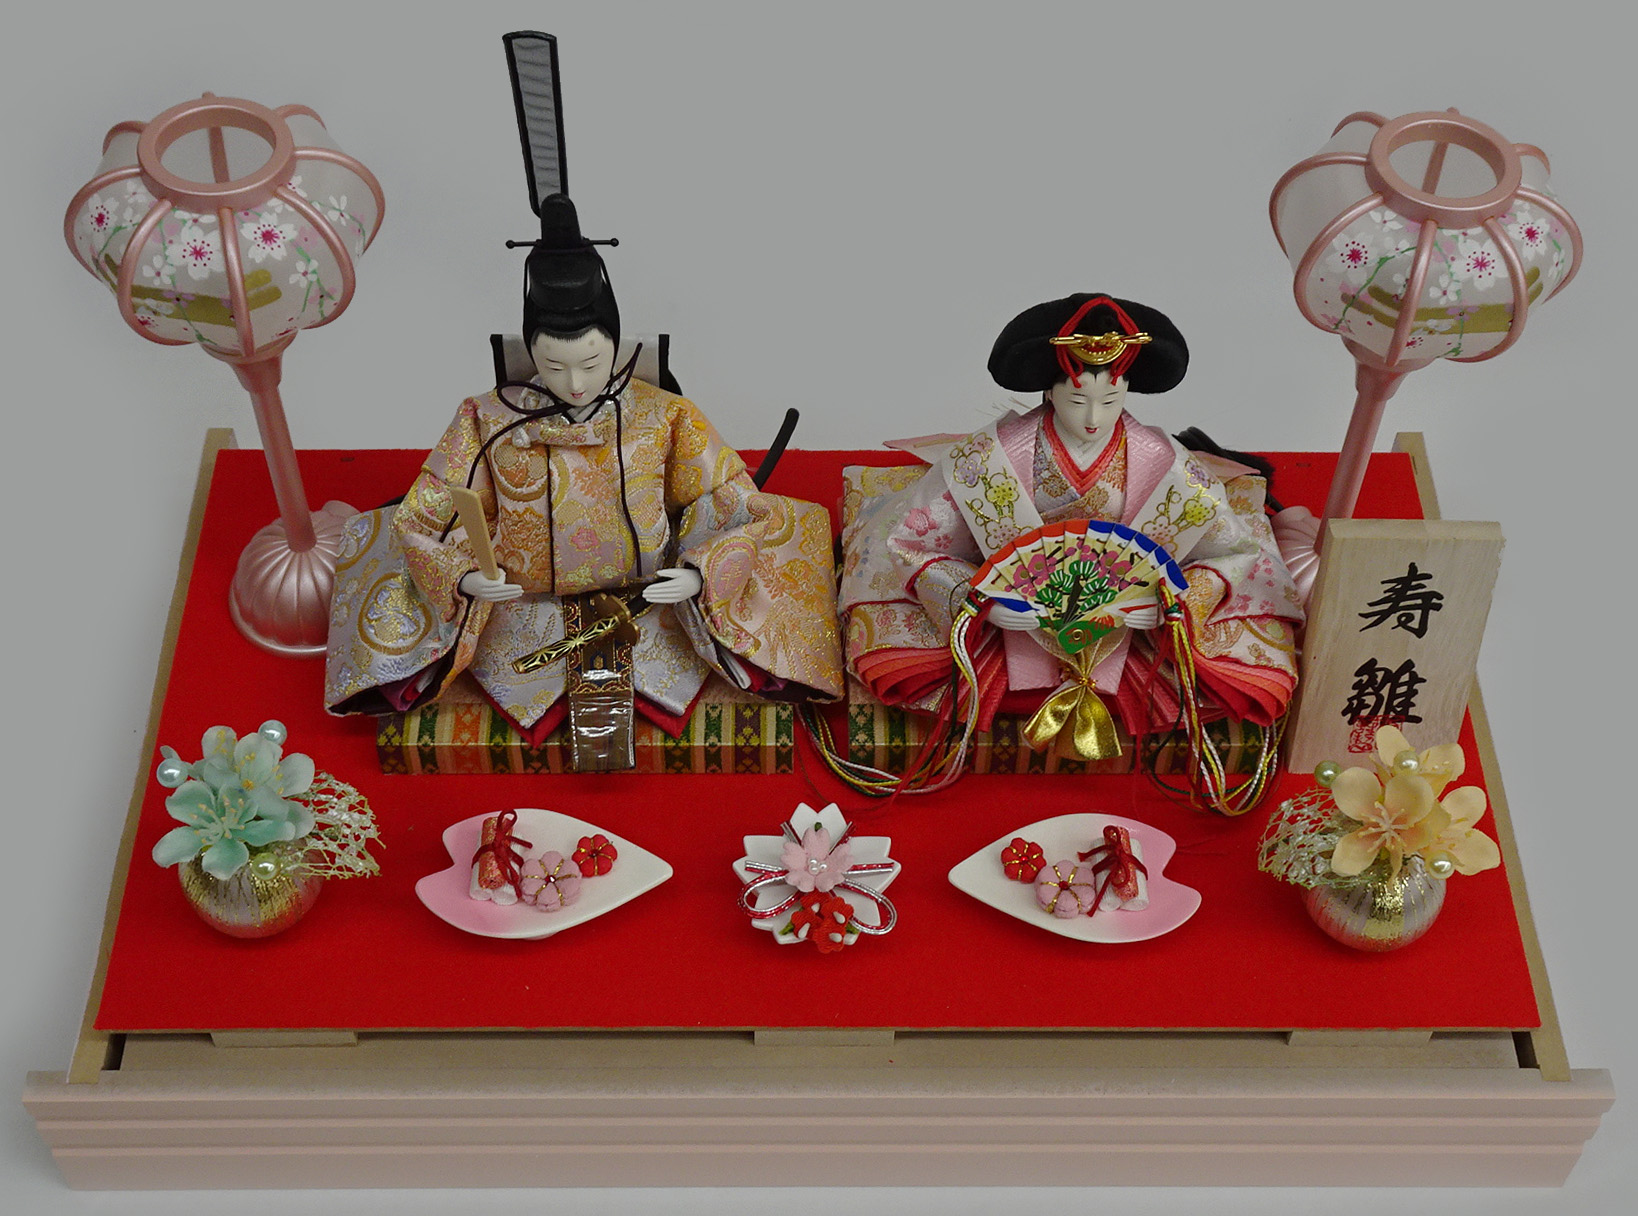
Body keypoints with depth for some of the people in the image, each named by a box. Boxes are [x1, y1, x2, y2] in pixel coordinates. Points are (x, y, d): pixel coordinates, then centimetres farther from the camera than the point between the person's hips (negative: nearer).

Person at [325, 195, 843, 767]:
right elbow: (426, 515, -2)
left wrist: (700, 574, -23)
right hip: (524, 612, 0)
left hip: (648, 606, 0)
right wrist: (464, 578, -23)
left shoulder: (665, 417, -9)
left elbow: (737, 506, -3)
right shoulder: (491, 420, -8)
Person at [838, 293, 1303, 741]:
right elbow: (911, 541, -13)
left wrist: (1172, 601, -25)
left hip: (1125, 621, 1)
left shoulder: (1163, 464, -15)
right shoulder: (991, 455, -18)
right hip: (1016, 621, 0)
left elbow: (1236, 550, -6)